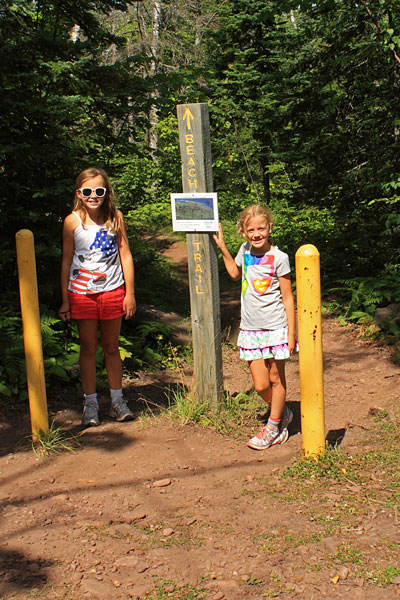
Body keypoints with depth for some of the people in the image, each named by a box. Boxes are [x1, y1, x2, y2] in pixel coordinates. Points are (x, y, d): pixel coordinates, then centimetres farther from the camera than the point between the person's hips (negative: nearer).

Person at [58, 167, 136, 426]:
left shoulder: (115, 217, -1)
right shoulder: (73, 221, -5)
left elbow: (125, 255, 4)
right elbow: (67, 261, 0)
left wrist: (130, 293, 3)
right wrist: (65, 300, 0)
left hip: (113, 292, 1)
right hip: (82, 294, -1)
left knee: (111, 347, 11)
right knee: (89, 348, 6)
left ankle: (117, 400, 23)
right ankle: (91, 403, 18)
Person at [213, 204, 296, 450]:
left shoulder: (279, 258, -10)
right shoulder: (245, 251, 4)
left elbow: (288, 298, -7)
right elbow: (236, 273, 27)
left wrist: (291, 332, -9)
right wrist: (222, 248, 18)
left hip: (276, 327, -4)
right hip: (251, 328, 4)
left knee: (276, 378, 8)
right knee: (261, 385, 3)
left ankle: (273, 427, 25)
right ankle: (283, 413, 30)